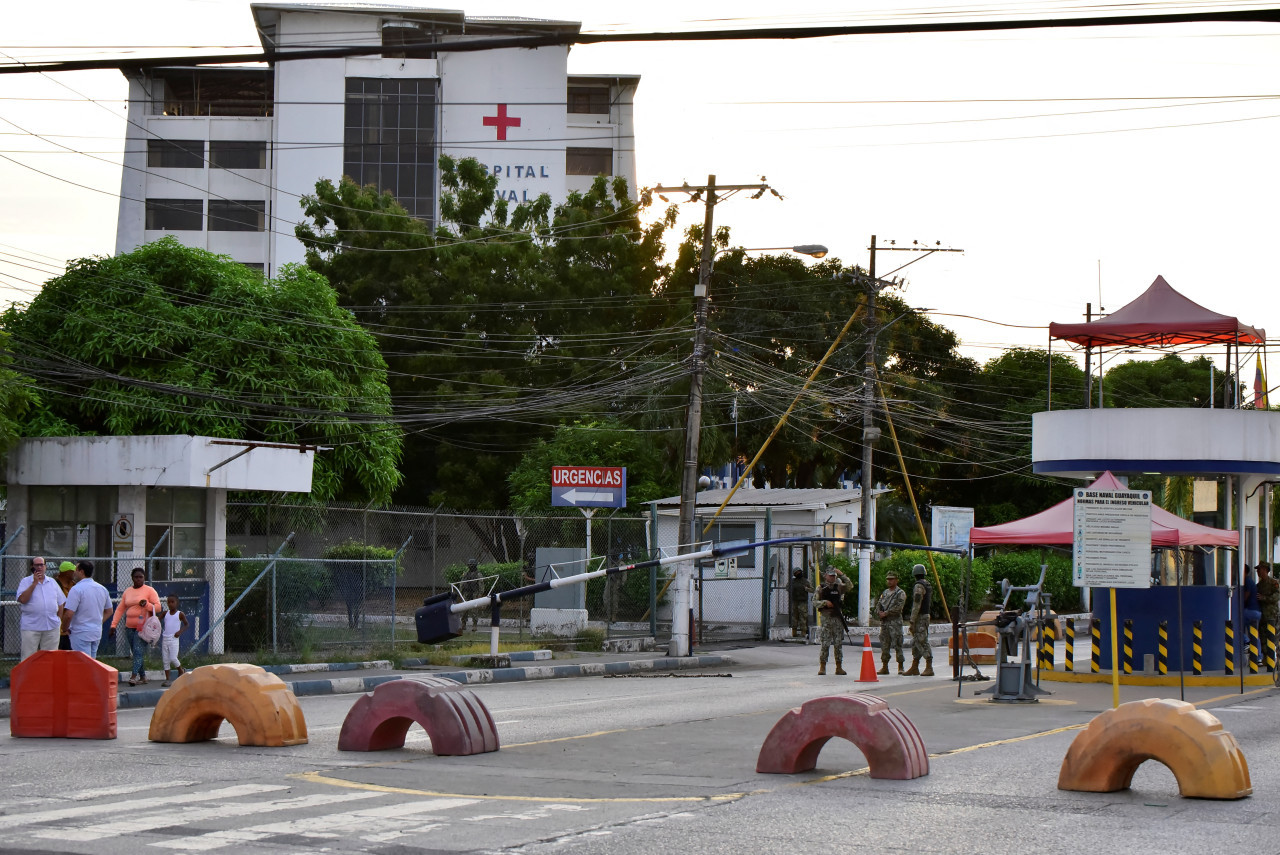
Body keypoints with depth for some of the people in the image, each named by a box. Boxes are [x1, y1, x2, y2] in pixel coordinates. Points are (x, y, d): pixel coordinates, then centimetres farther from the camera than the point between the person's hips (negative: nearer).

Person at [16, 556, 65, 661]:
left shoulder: (52, 582, 13)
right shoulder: (25, 581, 1)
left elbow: (60, 602, 19)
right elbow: (22, 599, -14)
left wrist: (59, 619, 10)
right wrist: (34, 583, -14)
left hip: (52, 626, 4)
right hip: (31, 626, -4)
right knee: (28, 657, -5)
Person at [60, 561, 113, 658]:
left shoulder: (77, 589, -16)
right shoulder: (102, 589, 8)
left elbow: (68, 614, -20)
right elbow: (109, 611, 18)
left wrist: (65, 629, -4)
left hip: (81, 634, -7)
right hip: (97, 633, 7)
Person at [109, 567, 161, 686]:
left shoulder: (149, 590, 1)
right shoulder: (127, 591, 15)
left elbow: (158, 607, -3)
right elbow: (120, 609, 15)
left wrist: (146, 605, -21)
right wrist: (113, 624, 7)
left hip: (143, 627, -6)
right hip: (130, 627, 6)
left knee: (138, 651, -16)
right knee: (135, 653, 6)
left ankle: (134, 675, -22)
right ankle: (142, 677, 12)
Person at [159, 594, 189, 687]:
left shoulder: (180, 614, -2)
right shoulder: (166, 613, 8)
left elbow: (186, 624, 6)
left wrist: (180, 631, -9)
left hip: (173, 639, -4)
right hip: (165, 639, 4)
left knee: (173, 658, -12)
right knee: (165, 660, 2)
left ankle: (181, 671, 15)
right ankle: (167, 679, 6)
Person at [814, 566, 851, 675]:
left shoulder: (839, 587, 9)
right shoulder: (821, 588, 4)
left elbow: (849, 585, -7)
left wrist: (841, 574, -9)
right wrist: (824, 602, -16)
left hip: (838, 618, 2)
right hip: (826, 618, -2)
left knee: (839, 644, 3)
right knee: (824, 644, -3)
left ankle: (839, 667, 8)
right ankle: (822, 667, 3)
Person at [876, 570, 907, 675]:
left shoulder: (900, 593, -3)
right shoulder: (884, 593, 18)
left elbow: (898, 607, -14)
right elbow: (878, 604, 17)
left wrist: (886, 613, -14)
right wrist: (879, 612, -5)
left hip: (895, 622, -7)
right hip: (884, 622, 7)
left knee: (897, 645, -8)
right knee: (884, 645, 7)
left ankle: (900, 667, -5)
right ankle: (884, 667, 13)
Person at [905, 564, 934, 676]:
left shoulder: (919, 586, -16)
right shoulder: (927, 585, 15)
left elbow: (916, 605, -21)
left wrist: (912, 621, -19)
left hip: (919, 617, -10)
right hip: (926, 615, 10)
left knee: (923, 642, -9)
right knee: (915, 643, 13)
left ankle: (929, 668, -9)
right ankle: (914, 668, 16)